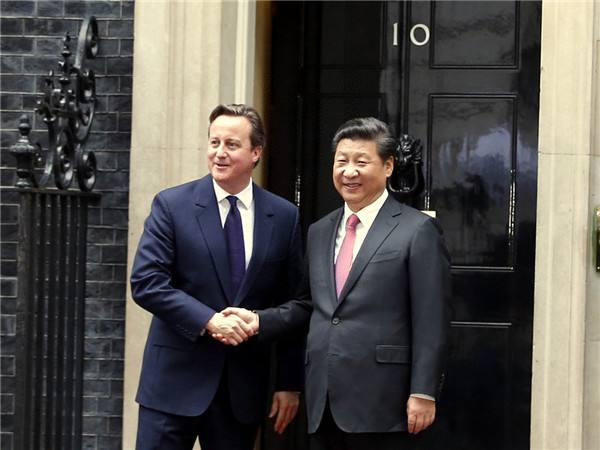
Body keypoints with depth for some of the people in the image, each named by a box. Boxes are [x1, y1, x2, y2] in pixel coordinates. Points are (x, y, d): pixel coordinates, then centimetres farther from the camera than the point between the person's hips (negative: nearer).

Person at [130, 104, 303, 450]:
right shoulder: (172, 205, -1)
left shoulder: (284, 216, 4)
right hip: (177, 378, -2)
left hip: (245, 383, 2)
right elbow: (146, 282, -9)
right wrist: (209, 321, -19)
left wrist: (290, 383, 4)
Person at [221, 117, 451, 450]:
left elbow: (431, 322, -8)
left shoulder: (418, 230, -4)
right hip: (323, 402, 6)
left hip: (380, 402, -5)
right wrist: (259, 321, 3)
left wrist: (423, 393, -12)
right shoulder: (319, 232, 15)